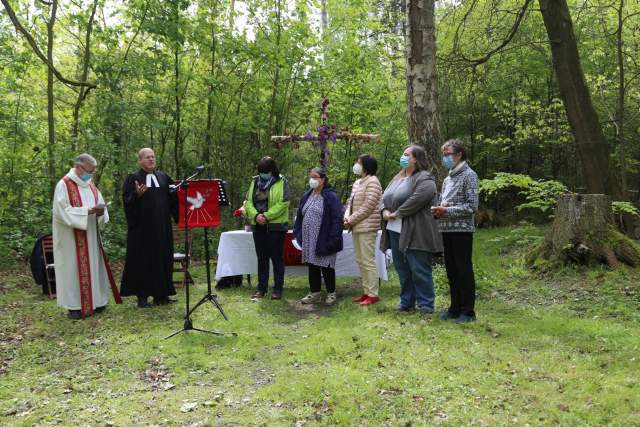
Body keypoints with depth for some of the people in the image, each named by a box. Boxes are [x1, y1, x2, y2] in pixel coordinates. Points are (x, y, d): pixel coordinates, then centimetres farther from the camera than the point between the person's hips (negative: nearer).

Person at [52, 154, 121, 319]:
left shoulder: (90, 185, 12)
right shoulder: (64, 185, -9)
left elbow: (100, 203, 12)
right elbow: (62, 211, -17)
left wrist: (100, 212, -12)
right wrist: (87, 211, -23)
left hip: (90, 235, 7)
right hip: (72, 237, -7)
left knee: (92, 266, 9)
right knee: (74, 267, -3)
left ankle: (94, 301, 17)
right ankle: (74, 306, 4)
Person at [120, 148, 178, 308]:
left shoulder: (163, 177, 13)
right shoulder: (133, 178, -1)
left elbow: (172, 198, 10)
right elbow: (128, 201, -9)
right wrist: (137, 195, -27)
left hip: (162, 226, 5)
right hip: (142, 227, -4)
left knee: (162, 257, 6)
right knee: (143, 259, 0)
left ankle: (160, 294, 16)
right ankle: (142, 296, 7)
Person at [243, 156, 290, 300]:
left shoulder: (282, 182, -4)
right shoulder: (255, 181, 10)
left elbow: (283, 203, -13)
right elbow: (248, 202, 5)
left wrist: (266, 216, -18)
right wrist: (255, 215, -13)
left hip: (276, 226, -4)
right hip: (258, 226, 5)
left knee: (276, 257, 3)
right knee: (261, 257, 11)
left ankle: (278, 289, 12)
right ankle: (261, 288, 20)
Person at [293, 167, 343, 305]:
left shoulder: (331, 197, -9)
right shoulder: (306, 196, 13)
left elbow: (337, 219, -14)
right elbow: (299, 216, 18)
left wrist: (333, 239, -19)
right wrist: (298, 233, 9)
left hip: (324, 241, -6)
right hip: (309, 240, 6)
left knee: (326, 267, 2)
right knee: (312, 266, 12)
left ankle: (331, 293, 17)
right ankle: (315, 293, 23)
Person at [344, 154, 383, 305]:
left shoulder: (372, 181, -10)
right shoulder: (357, 182, 18)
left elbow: (368, 206, -17)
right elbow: (350, 202, 18)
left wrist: (351, 219, -13)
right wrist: (347, 217, -1)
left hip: (367, 228, -9)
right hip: (356, 227, 9)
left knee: (368, 261, -7)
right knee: (360, 261, 13)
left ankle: (373, 294, 0)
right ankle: (366, 291, 21)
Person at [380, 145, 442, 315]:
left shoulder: (424, 178, -9)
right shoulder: (398, 177, 19)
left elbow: (418, 198, -23)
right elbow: (385, 196, 18)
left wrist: (397, 213, -18)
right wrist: (385, 210, -4)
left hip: (415, 232, -8)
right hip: (394, 230, 8)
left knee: (419, 269, -2)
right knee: (402, 268, 14)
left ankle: (426, 304, 9)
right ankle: (407, 301, 25)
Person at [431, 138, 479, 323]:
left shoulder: (469, 175, -7)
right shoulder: (448, 178, 16)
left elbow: (472, 206, -14)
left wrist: (446, 210, -17)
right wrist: (438, 210, -1)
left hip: (462, 229, -7)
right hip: (447, 230, 8)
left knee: (464, 270, -1)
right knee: (451, 270, 12)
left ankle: (468, 311, 7)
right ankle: (455, 307, 22)